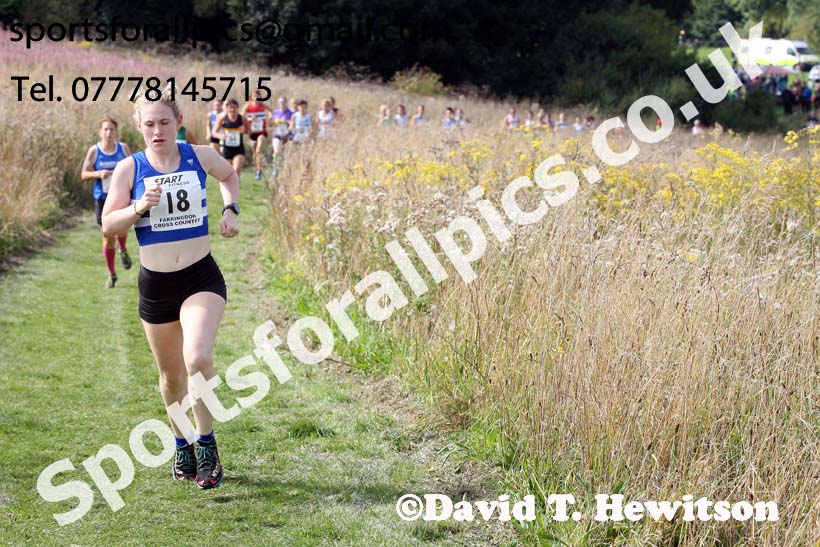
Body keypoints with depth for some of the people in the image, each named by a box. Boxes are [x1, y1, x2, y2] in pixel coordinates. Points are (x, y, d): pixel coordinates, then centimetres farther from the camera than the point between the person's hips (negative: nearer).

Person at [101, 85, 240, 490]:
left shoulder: (199, 157, -1)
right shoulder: (129, 169, -4)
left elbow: (229, 175, 21)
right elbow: (108, 226, -3)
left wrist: (230, 210, 5)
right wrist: (140, 207, -20)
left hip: (201, 278, -1)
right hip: (155, 284, 2)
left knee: (198, 358, -24)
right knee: (171, 374, 13)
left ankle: (207, 444, -7)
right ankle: (182, 446, 36)